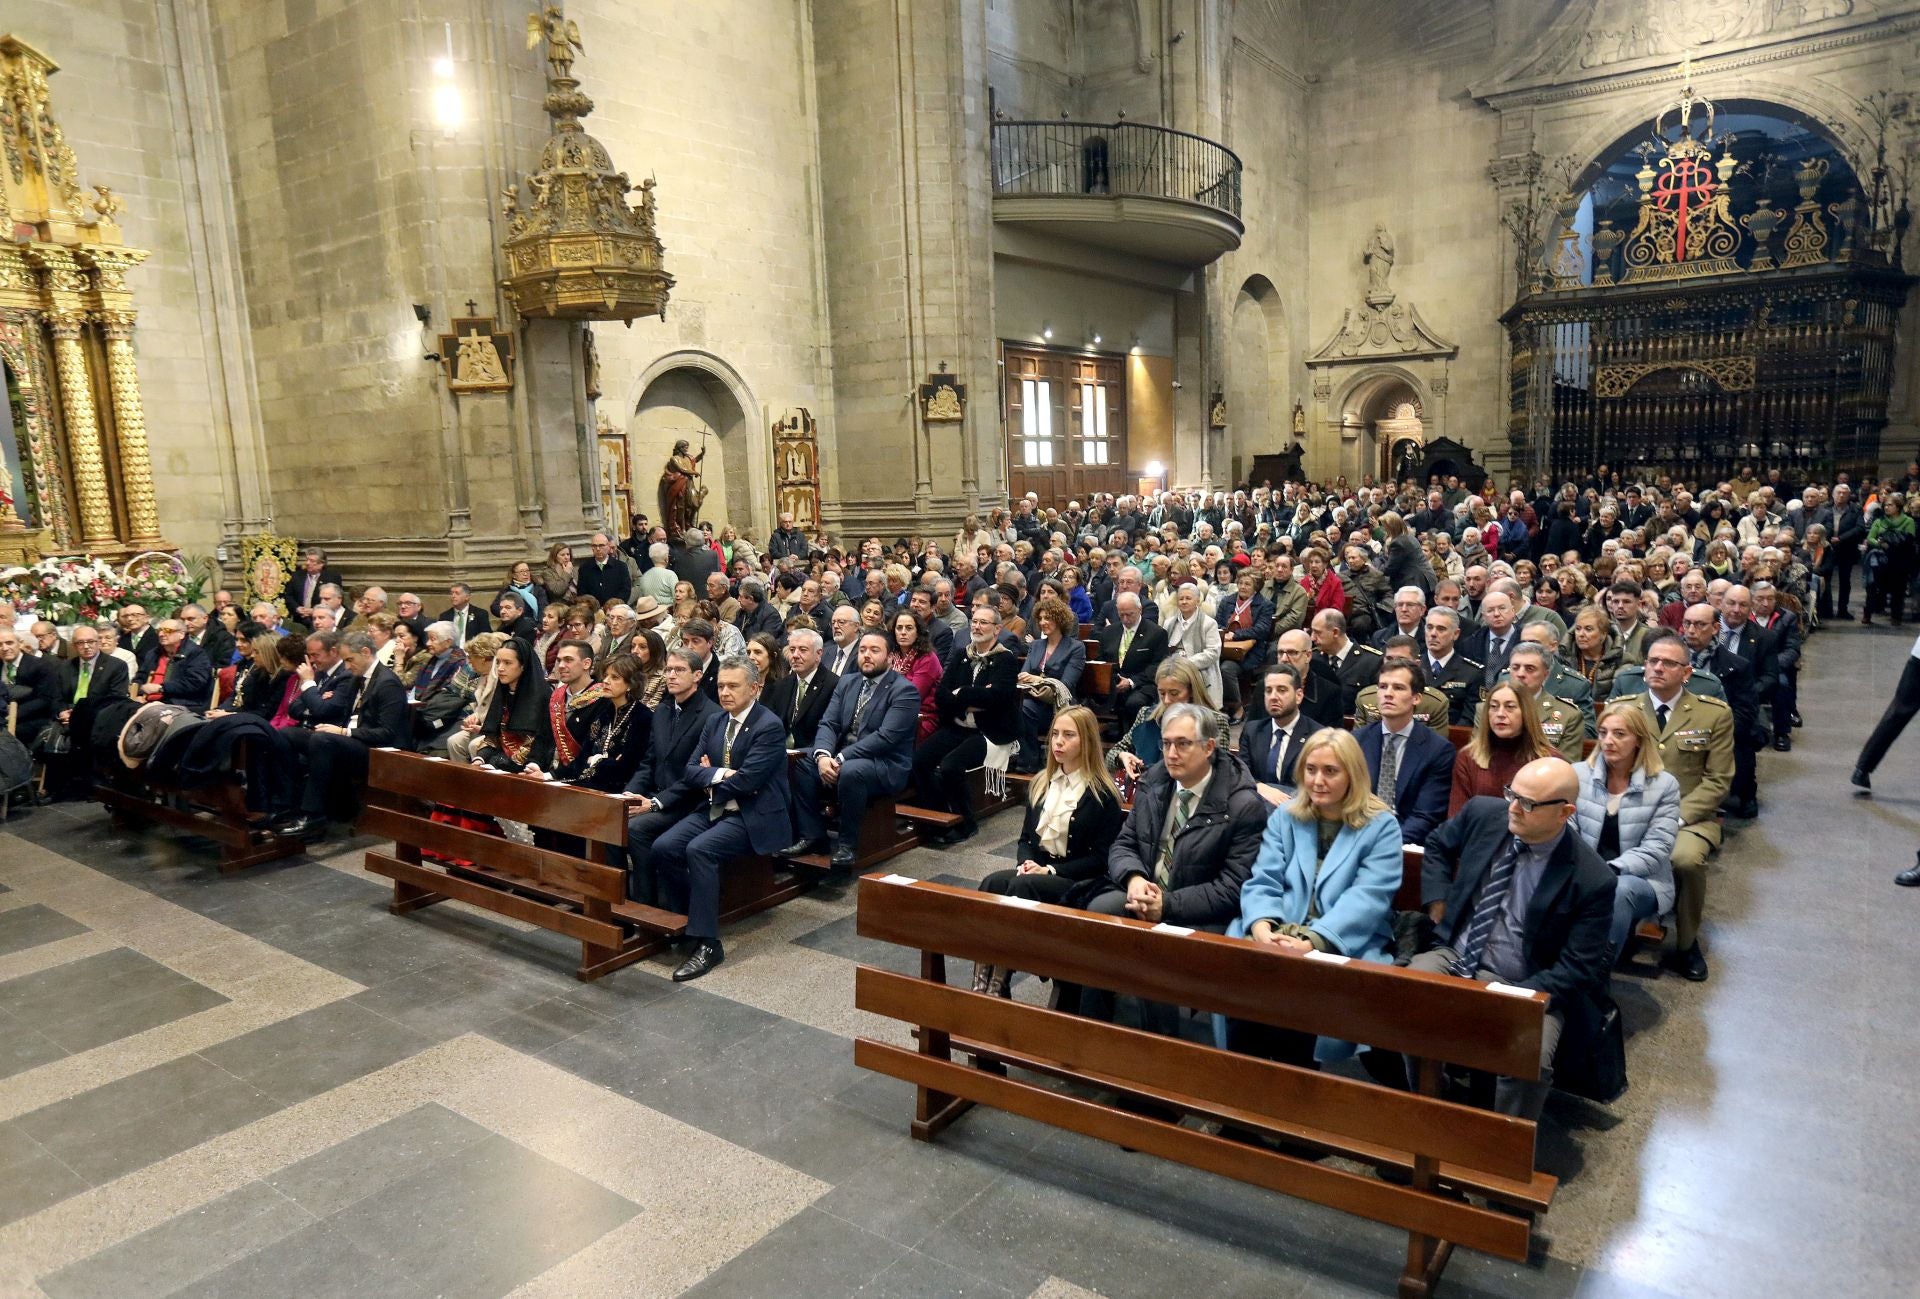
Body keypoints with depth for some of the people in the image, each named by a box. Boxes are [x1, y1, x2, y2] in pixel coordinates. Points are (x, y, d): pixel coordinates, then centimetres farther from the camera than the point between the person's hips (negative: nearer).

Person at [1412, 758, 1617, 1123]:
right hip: (1453, 958, 4)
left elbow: (1578, 970, -11)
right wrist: (1438, 905, 6)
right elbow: (1437, 844, 19)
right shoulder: (1484, 813, -4)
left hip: (1529, 987, -3)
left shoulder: (1592, 879, -14)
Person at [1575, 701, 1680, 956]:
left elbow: (1656, 850, -8)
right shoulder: (1578, 774, 4)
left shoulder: (1664, 785, -2)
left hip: (1641, 882, -1)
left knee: (1618, 890, -37)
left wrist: (1612, 871, -22)